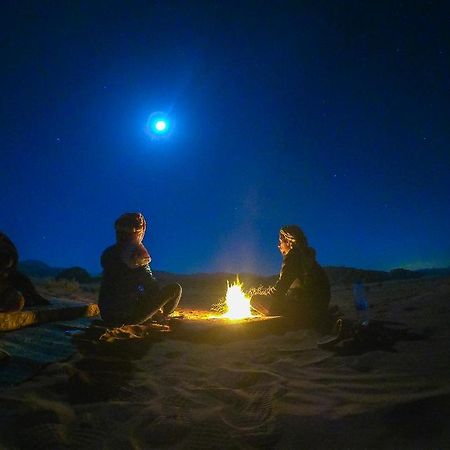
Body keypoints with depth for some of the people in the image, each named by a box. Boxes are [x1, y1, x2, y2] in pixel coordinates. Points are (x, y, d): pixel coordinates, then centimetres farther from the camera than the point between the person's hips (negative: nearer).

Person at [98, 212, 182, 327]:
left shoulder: (107, 253, 2)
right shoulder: (136, 253, -15)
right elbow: (150, 284, -11)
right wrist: (158, 306, 7)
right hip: (128, 316, -7)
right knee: (175, 289, 2)